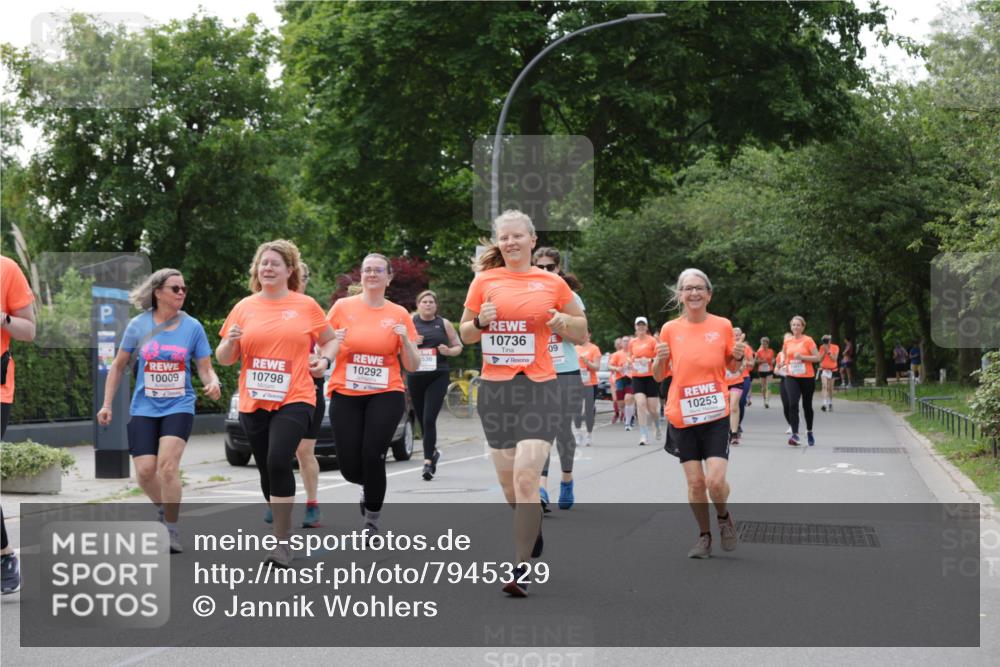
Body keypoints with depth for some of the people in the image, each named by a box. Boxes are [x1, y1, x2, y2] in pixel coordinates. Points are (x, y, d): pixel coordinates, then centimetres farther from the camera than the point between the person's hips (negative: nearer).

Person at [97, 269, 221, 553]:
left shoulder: (192, 326, -1)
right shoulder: (138, 325, 0)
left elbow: (205, 368, 3)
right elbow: (118, 367, 10)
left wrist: (213, 384, -20)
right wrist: (107, 405, 8)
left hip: (179, 406, -1)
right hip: (144, 408, 1)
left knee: (168, 464, -19)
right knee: (145, 471, -6)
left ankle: (172, 530, -7)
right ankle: (164, 509, 26)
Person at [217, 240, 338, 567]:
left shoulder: (306, 306, 3)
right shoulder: (244, 308, 8)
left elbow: (331, 339, 16)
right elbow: (224, 359, 11)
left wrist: (324, 360, -5)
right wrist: (230, 341, -11)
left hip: (294, 400, -4)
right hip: (253, 403, 4)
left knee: (278, 462, -21)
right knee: (267, 470, 10)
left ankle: (283, 542, -14)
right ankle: (283, 530, 30)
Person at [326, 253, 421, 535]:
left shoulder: (399, 314, 4)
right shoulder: (343, 307, 2)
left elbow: (412, 366, 5)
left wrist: (405, 339, -13)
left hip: (385, 395, -1)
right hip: (345, 395, 1)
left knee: (373, 457, -13)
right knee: (350, 467, -2)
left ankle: (372, 518, 11)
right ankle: (370, 487, 35)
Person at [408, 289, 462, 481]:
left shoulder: (444, 324, 8)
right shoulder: (410, 323, 8)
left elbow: (458, 346, 14)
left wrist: (449, 351, -7)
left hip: (438, 377, -2)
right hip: (415, 377, 2)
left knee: (429, 419, -14)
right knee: (422, 420, 11)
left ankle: (428, 462, -15)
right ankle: (433, 452, 35)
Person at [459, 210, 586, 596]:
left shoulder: (552, 283, 4)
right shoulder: (484, 281, 6)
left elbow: (581, 332, 14)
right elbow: (465, 334, 13)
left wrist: (563, 322, -7)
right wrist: (480, 321, -8)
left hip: (539, 388, -3)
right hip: (494, 388, 3)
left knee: (526, 477, -15)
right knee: (508, 482, 10)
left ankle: (521, 569, -11)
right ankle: (532, 530, 40)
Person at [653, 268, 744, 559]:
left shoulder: (722, 326, -1)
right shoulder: (670, 329, -1)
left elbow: (731, 366, 13)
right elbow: (658, 375, 7)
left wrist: (739, 356, -9)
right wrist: (659, 359, -15)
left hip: (715, 415, -1)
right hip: (681, 417, 1)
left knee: (716, 481, -11)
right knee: (695, 482, 3)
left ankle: (724, 516, 21)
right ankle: (704, 536, 22)